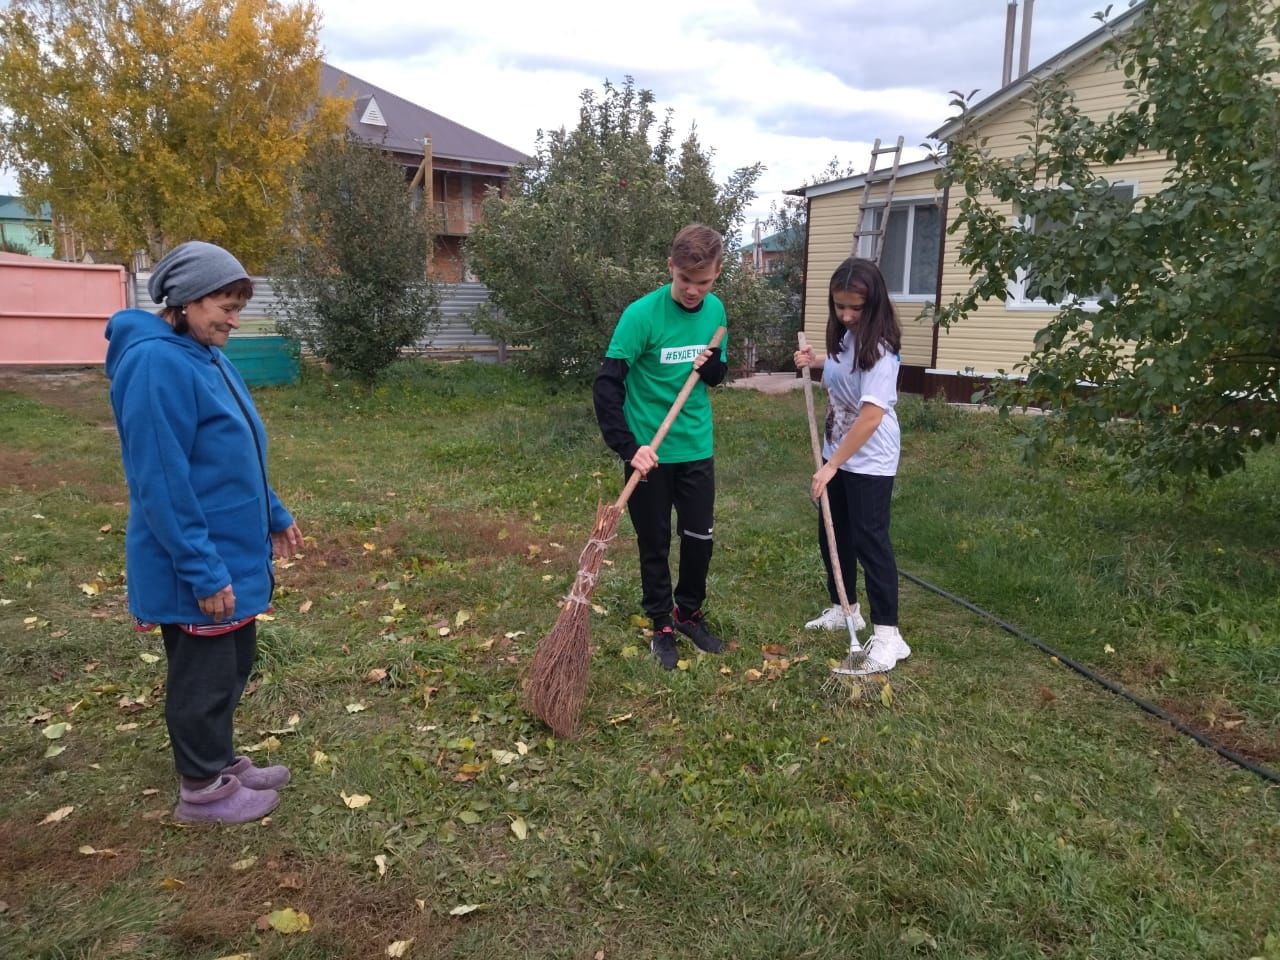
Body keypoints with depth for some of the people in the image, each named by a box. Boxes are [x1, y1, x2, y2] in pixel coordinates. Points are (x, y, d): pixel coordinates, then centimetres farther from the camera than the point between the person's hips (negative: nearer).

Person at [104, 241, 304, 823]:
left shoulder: (207, 356, 8)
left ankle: (220, 762, 38)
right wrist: (204, 570, -23)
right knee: (204, 676, 7)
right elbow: (162, 484, -24)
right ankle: (202, 789, 26)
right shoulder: (157, 363, -22)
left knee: (233, 664, 21)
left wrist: (273, 516, 19)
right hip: (196, 566, -9)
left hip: (230, 552, 9)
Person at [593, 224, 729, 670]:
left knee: (700, 538, 12)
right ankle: (662, 624, 27)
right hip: (650, 451, -4)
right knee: (655, 543, 9)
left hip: (697, 448, 4)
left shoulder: (715, 310, 0)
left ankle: (689, 613, 34)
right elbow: (606, 386, -20)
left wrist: (712, 365, -11)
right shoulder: (642, 314, -18)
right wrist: (629, 447, -29)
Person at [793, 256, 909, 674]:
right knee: (833, 534, 17)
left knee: (870, 541, -5)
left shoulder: (878, 346, -24)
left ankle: (888, 635, 4)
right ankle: (843, 609, 35)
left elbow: (871, 417, -28)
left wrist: (832, 465, -25)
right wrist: (818, 361, 3)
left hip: (869, 462, -9)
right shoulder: (848, 334, 2)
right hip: (838, 452, 9)